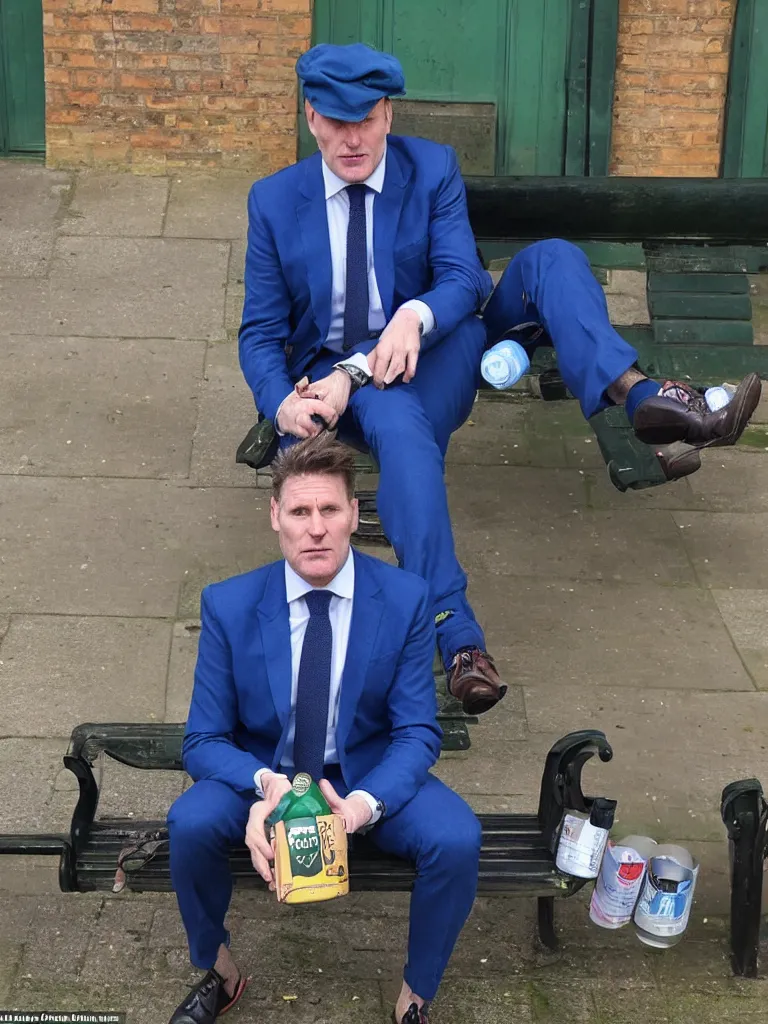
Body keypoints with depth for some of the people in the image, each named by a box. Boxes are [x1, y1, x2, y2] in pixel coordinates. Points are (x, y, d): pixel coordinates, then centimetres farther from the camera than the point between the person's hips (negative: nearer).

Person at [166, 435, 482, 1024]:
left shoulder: (406, 599, -12)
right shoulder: (229, 606, -12)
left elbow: (417, 731, -9)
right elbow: (204, 740, -8)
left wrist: (366, 802, -30)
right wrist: (263, 783, -31)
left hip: (371, 776, 0)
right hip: (263, 774, 0)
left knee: (456, 838, -28)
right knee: (191, 823, -30)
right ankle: (218, 972, 1)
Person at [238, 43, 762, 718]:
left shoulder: (432, 170, 1)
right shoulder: (274, 200, 1)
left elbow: (464, 279, -10)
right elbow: (261, 332, 1)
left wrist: (416, 317, -34)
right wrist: (281, 403, -21)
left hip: (434, 351, 3)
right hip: (339, 375, -3)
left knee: (549, 258, -18)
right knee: (399, 425, -40)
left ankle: (639, 394, -40)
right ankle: (459, 638, -49)